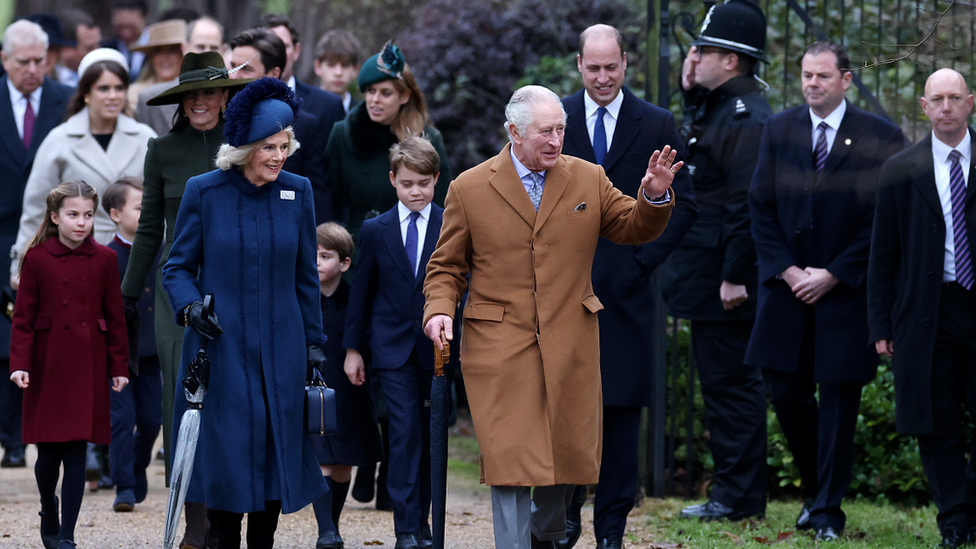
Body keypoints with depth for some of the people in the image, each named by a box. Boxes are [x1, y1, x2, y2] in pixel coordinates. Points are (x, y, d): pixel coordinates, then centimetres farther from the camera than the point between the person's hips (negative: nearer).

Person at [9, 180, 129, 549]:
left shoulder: (104, 259, 3)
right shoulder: (37, 258, -2)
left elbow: (115, 317, 6)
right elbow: (23, 317, -1)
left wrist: (119, 367, 5)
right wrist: (19, 364, -10)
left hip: (88, 367, 1)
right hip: (47, 365, -1)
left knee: (77, 451, -3)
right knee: (48, 452, 3)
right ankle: (49, 516, 29)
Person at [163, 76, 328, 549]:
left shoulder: (297, 192, 4)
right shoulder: (203, 192, -4)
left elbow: (306, 277, 11)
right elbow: (178, 266, 2)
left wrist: (313, 344, 9)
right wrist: (189, 306, -17)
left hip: (280, 348, 3)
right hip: (221, 346, -2)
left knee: (277, 451, 3)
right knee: (227, 453, -3)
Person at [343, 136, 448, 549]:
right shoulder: (375, 230, 5)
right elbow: (361, 292, 9)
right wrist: (352, 348, 9)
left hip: (436, 345, 1)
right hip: (393, 345, -1)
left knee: (430, 434, 6)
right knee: (404, 431, -10)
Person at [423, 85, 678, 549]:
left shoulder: (588, 180, 6)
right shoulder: (469, 188, 1)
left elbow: (635, 229, 11)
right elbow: (447, 266, 7)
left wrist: (654, 196, -9)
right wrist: (439, 310, -11)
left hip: (570, 344, 3)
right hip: (499, 345, -3)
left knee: (569, 453, 9)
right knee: (510, 456, -8)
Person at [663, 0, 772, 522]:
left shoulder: (747, 117, -18)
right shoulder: (715, 108, 14)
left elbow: (747, 203, -22)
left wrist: (735, 278, -23)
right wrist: (692, 91, 14)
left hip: (724, 281, -11)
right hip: (708, 278, 11)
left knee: (730, 382, -5)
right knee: (721, 381, 14)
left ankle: (739, 496, 0)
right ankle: (732, 490, 21)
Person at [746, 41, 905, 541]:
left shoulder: (880, 138, -5)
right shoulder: (778, 130, 7)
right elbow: (761, 207, 7)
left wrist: (833, 275, -9)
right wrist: (786, 269, -4)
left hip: (846, 289, -3)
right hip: (787, 283, 3)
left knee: (839, 400, -1)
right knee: (785, 390, 3)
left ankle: (827, 510, 7)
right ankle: (815, 487, 24)